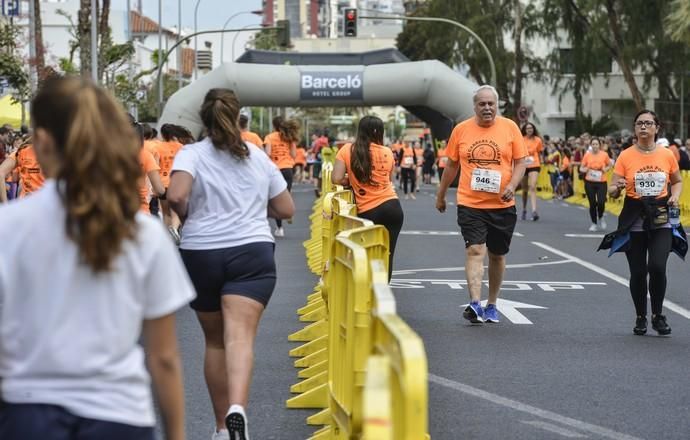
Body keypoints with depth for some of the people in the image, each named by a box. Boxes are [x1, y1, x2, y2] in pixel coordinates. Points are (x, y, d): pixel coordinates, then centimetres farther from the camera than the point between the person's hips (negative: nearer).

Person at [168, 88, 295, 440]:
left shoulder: (192, 154, -1)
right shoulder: (259, 157, 10)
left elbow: (176, 195, -19)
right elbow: (286, 210, 15)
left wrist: (187, 215, 1)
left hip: (201, 253, 0)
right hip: (253, 252, 0)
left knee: (215, 341, 15)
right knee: (240, 336, -15)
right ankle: (236, 409, -40)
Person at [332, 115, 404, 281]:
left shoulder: (347, 150, 1)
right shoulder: (387, 152, 7)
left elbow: (336, 179, -4)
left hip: (367, 212, -1)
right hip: (392, 207, 1)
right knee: (387, 256, 7)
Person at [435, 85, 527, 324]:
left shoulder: (510, 127, 1)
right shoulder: (461, 130, 2)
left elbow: (521, 162, 2)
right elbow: (451, 165, 12)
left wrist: (512, 186, -15)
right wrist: (441, 195, 17)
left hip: (502, 204, 1)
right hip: (470, 204, -1)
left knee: (497, 255, 12)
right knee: (475, 250, -16)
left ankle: (492, 305, 27)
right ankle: (475, 304, -23)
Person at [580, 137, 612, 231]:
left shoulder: (604, 155, -3)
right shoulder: (587, 155, -1)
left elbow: (610, 165, 12)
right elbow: (581, 168, 6)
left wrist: (606, 169, -8)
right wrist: (585, 170, -16)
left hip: (601, 182, -1)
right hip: (589, 182, 1)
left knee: (601, 202, -13)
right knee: (592, 204, 3)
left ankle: (600, 217, 18)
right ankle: (594, 223, 18)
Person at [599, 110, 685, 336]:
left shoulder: (667, 155, 2)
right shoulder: (626, 156, -2)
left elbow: (677, 181, 19)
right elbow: (612, 190, -1)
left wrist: (675, 196, -1)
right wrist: (617, 188, -24)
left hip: (661, 219, 0)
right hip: (634, 220, 0)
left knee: (657, 267, -16)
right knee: (638, 272, 2)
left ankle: (658, 315, 3)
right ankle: (640, 317, 22)